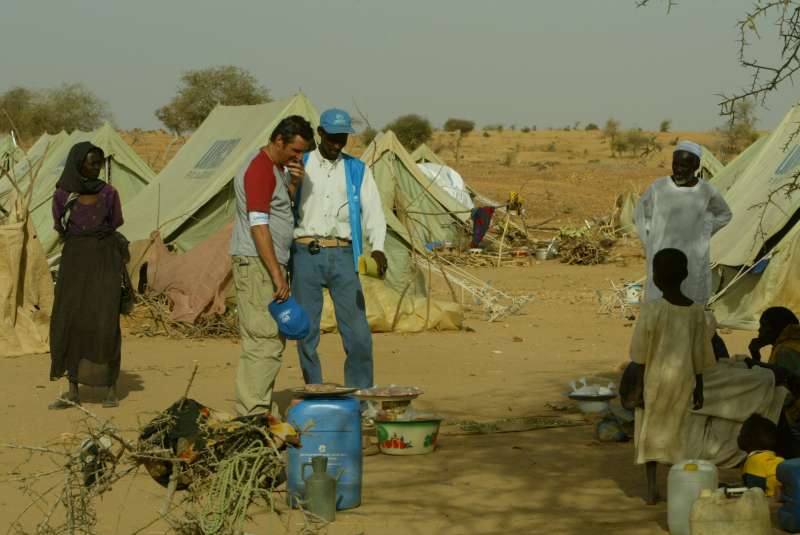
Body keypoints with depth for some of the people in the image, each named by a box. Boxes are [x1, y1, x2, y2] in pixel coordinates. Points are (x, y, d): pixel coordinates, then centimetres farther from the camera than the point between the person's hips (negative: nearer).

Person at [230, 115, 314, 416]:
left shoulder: (278, 168, 17)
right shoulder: (259, 169, -15)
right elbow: (258, 226, -21)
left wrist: (293, 184, 5)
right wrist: (277, 276, -23)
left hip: (269, 263, 10)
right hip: (256, 264, -10)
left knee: (272, 340, 10)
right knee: (265, 342, -12)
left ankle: (256, 412, 14)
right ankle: (252, 414, -12)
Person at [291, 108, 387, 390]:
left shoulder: (357, 170, 10)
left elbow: (373, 211, 0)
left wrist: (377, 248, -15)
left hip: (342, 256, 1)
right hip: (305, 254, 0)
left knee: (357, 332, -7)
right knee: (307, 332, 1)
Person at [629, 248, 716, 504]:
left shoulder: (651, 309, -16)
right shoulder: (696, 311, -5)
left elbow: (639, 353, -11)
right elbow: (700, 356, 1)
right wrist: (699, 388, 11)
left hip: (654, 378, -3)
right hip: (683, 378, 3)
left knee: (649, 431, 10)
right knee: (676, 431, 13)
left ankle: (652, 488, 8)